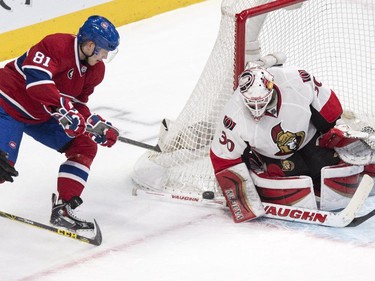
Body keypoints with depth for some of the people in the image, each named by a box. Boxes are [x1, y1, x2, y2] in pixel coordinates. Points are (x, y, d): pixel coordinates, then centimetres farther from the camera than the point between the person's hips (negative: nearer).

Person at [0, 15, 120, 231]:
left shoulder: (95, 70, 2)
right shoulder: (57, 45, -26)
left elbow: (78, 104, 9)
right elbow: (35, 76, -40)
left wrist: (98, 126, -5)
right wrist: (62, 110, -46)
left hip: (41, 116, 9)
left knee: (85, 146, 3)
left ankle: (63, 209, 4)